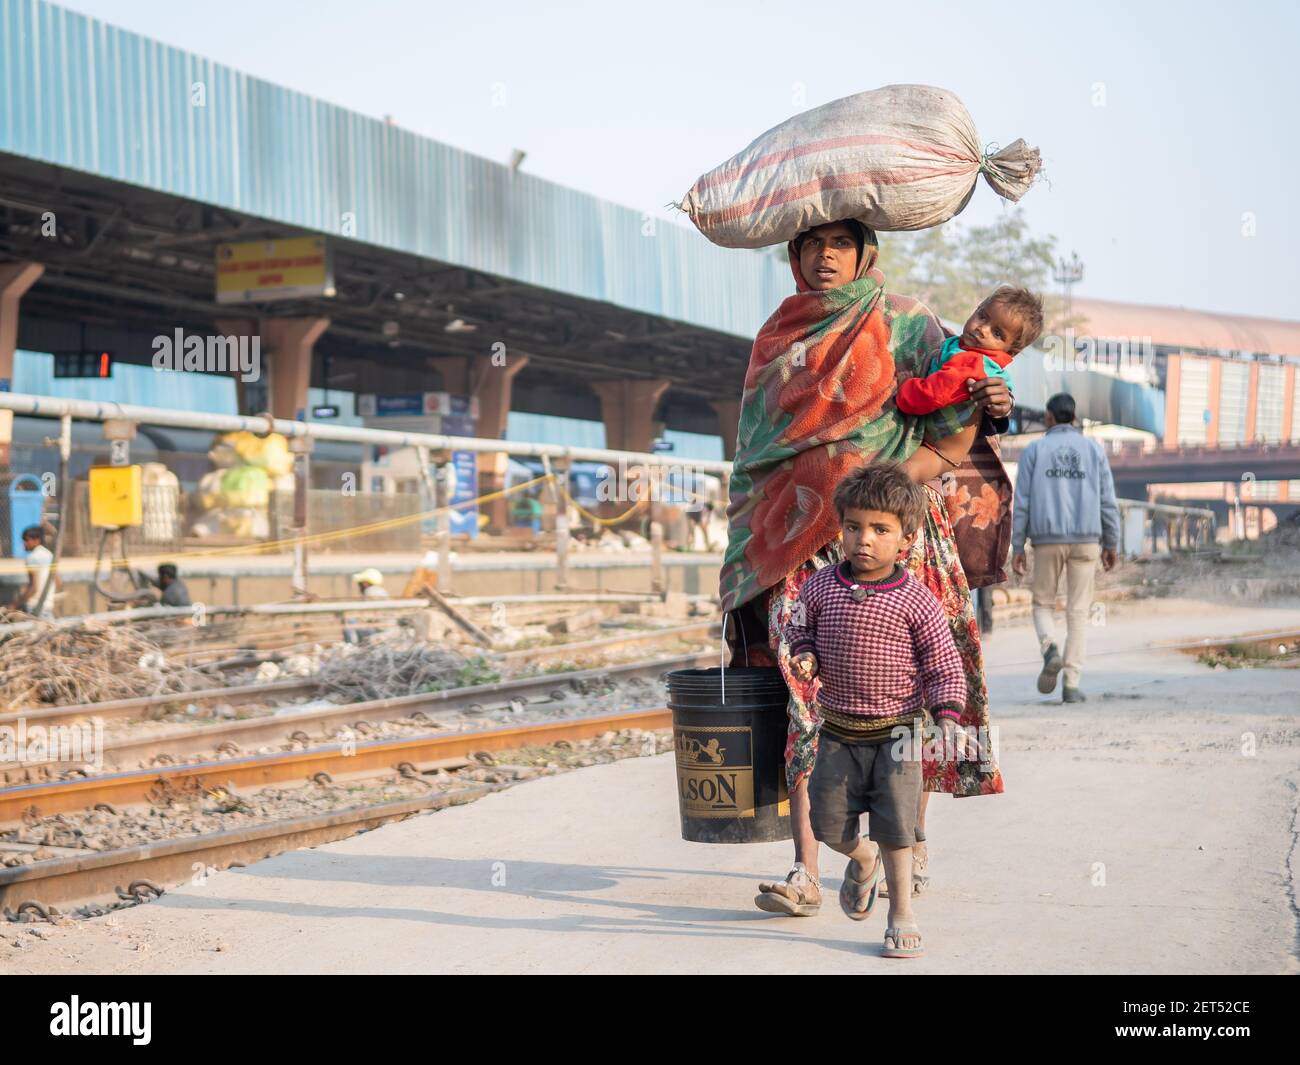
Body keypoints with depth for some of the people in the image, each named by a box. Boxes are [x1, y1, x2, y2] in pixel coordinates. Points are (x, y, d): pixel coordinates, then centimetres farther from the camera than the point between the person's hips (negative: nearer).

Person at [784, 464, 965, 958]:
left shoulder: (915, 600, -10)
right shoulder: (821, 586, -3)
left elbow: (944, 664, -4)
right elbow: (800, 628, 14)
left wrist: (947, 715, -15)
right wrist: (805, 656, -8)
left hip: (895, 732, -3)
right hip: (838, 731, 3)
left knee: (895, 822, -1)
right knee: (829, 822, 5)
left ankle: (901, 914, 15)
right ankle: (863, 859, 39)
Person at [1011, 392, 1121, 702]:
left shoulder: (1033, 450, 2)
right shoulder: (1094, 450, 6)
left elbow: (1022, 502, -2)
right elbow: (1107, 501, 4)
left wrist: (1017, 547, 0)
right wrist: (1111, 544, 11)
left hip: (1047, 540, -1)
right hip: (1085, 540, 1)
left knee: (1043, 604, 16)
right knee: (1078, 613, 5)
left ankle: (1049, 650, -14)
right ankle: (1071, 685, -3)